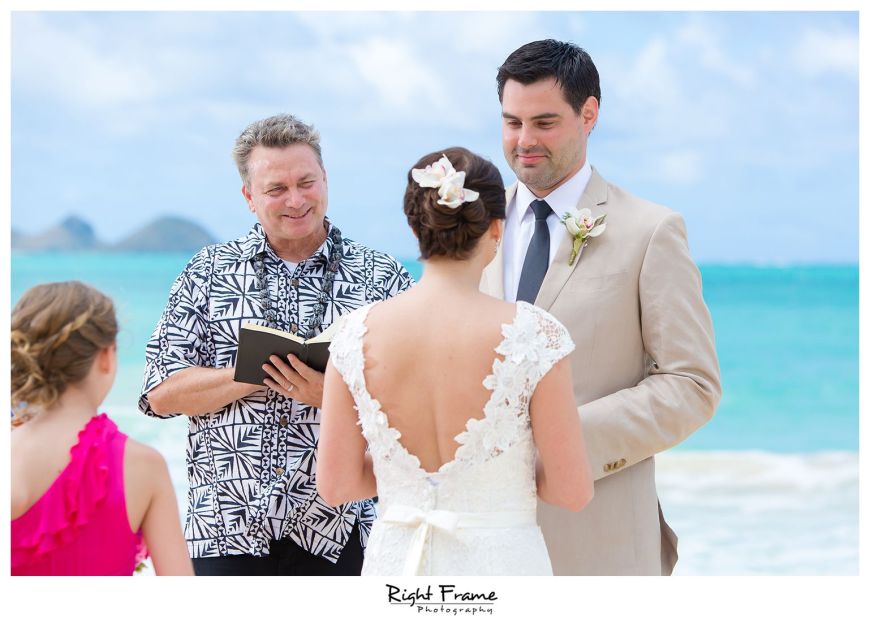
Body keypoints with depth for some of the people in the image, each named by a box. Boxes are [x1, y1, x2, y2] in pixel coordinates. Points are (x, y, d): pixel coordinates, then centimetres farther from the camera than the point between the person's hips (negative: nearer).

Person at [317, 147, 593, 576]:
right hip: (501, 568, -3)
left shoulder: (358, 332, -4)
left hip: (394, 565, 3)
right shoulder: (533, 333, -13)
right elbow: (572, 490, -9)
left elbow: (336, 485, 0)